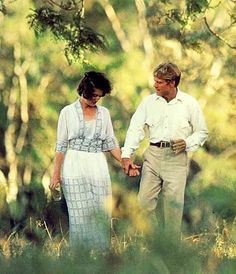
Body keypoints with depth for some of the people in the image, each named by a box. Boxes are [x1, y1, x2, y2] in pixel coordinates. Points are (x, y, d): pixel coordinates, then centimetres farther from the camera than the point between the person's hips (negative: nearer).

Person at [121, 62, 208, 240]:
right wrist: (126, 155, -8)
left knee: (174, 202, -3)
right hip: (153, 154, 2)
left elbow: (202, 132, 9)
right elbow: (136, 128, 3)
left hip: (176, 157, -2)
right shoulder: (149, 102, 6)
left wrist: (187, 143, -10)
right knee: (145, 200, -2)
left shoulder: (189, 103, 1)